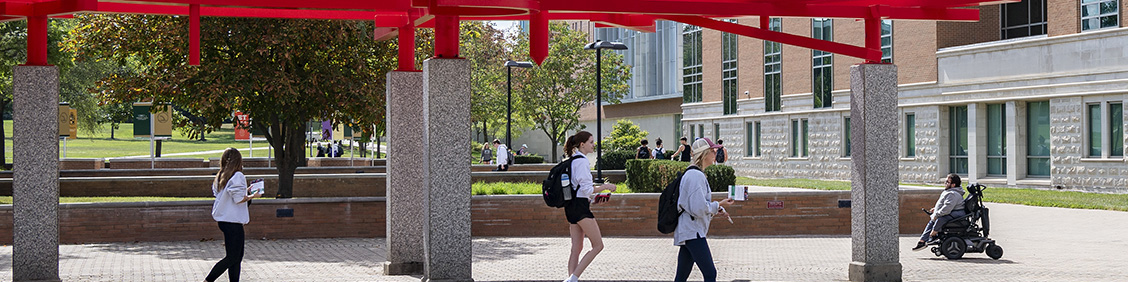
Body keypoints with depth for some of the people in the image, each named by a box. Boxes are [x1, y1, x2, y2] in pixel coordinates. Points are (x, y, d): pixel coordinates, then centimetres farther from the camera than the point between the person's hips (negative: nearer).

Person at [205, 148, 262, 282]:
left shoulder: (220, 176, 11)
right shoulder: (238, 176, -14)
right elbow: (238, 199, -18)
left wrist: (245, 191, 18)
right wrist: (253, 196, -3)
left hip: (223, 220, 9)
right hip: (233, 221, -9)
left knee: (237, 256, 12)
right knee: (232, 257, -3)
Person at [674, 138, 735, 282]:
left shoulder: (691, 174, 19)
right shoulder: (696, 176, -14)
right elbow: (699, 208, -20)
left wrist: (715, 210, 16)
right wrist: (718, 205, -6)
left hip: (686, 232, 10)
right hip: (693, 232, -10)